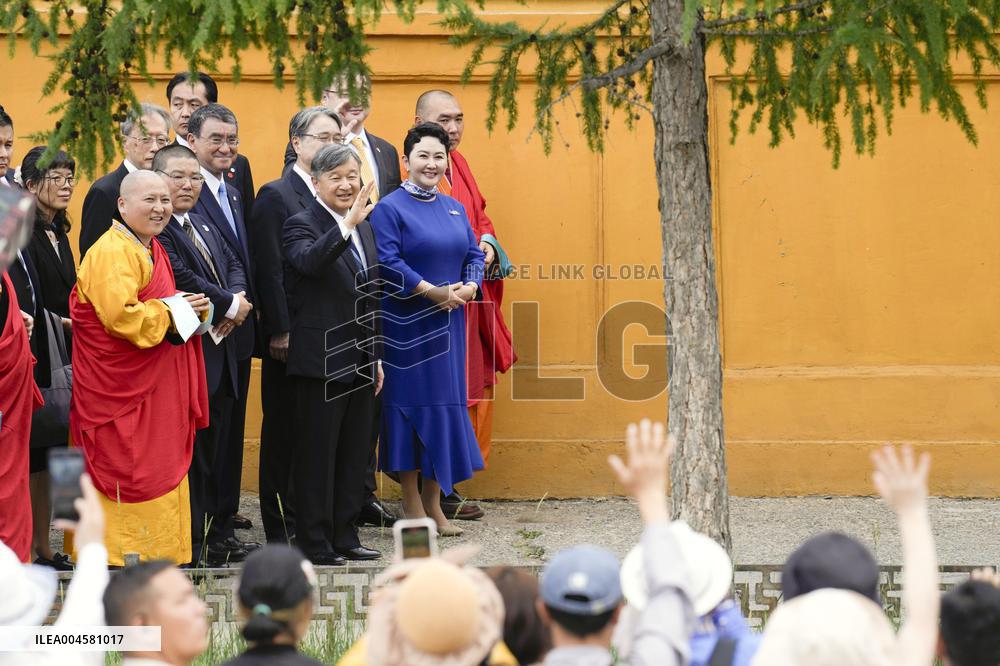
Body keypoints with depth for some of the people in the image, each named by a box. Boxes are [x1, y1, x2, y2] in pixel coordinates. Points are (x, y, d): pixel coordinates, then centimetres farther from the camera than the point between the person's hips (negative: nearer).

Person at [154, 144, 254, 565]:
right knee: (190, 450, -5)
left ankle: (213, 538, 20)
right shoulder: (156, 228, -13)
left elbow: (233, 264, 17)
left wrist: (236, 300, -5)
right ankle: (191, 545, 0)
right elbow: (182, 278, -22)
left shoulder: (203, 226, 19)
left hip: (218, 352, 9)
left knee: (211, 449, 13)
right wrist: (229, 306, -11)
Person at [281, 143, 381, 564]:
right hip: (321, 361, -8)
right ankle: (314, 542, 4)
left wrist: (376, 356, 19)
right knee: (317, 454, -2)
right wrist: (347, 224, -42)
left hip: (360, 362, 8)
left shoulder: (364, 228, 15)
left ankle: (345, 537, 19)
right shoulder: (301, 225, -8)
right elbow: (310, 261, -32)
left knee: (354, 455, 11)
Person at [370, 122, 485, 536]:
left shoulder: (454, 208, 14)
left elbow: (473, 253, 13)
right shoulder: (390, 208, -6)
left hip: (447, 323, 6)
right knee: (409, 401, -2)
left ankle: (434, 502, 13)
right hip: (406, 324, -6)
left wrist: (468, 287, -7)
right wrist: (431, 291, -21)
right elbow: (388, 262, -15)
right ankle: (412, 505, 4)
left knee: (445, 403, 6)